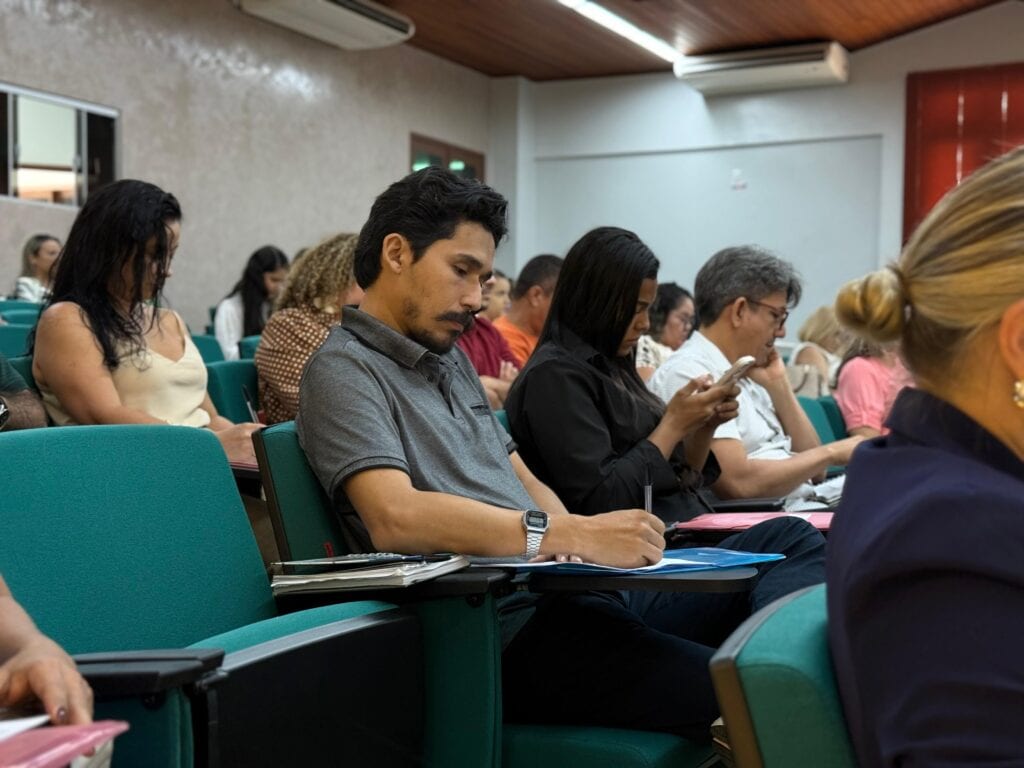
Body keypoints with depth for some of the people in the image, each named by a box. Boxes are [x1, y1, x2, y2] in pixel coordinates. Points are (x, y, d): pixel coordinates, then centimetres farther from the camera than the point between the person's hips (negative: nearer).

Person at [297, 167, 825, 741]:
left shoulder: (452, 359, 23)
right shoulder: (345, 371, -5)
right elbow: (395, 517, -22)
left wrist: (581, 534, -1)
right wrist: (572, 535, -26)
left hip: (564, 588, 9)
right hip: (501, 626, -9)